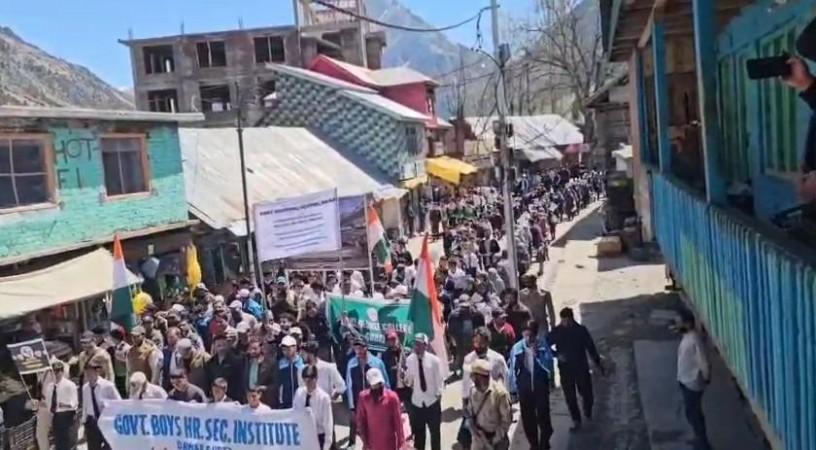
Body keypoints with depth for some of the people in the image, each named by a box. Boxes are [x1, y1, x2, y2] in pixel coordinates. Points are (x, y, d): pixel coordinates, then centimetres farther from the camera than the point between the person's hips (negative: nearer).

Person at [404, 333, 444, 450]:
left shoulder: (434, 360, -13)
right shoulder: (409, 360, -7)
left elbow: (439, 379, -6)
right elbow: (409, 380, -2)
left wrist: (439, 395, -5)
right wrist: (405, 380, -24)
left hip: (432, 401, -2)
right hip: (416, 401, 2)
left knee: (435, 431, 14)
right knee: (418, 432, 15)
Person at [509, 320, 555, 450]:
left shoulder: (543, 345, -9)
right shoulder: (516, 348, -8)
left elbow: (549, 366, -12)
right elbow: (513, 370, 1)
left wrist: (537, 355, -25)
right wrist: (513, 390, 4)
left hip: (541, 388, -1)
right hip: (524, 389, 1)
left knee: (543, 418, 4)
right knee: (528, 420, 12)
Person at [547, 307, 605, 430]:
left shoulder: (581, 330, -9)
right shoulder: (556, 332, -10)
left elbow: (591, 347, 0)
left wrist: (599, 364, 4)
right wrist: (556, 355, -17)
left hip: (582, 367, 0)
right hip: (565, 369, 0)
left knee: (586, 392, 9)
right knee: (570, 396, 4)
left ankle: (588, 412, 40)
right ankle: (576, 420, 20)